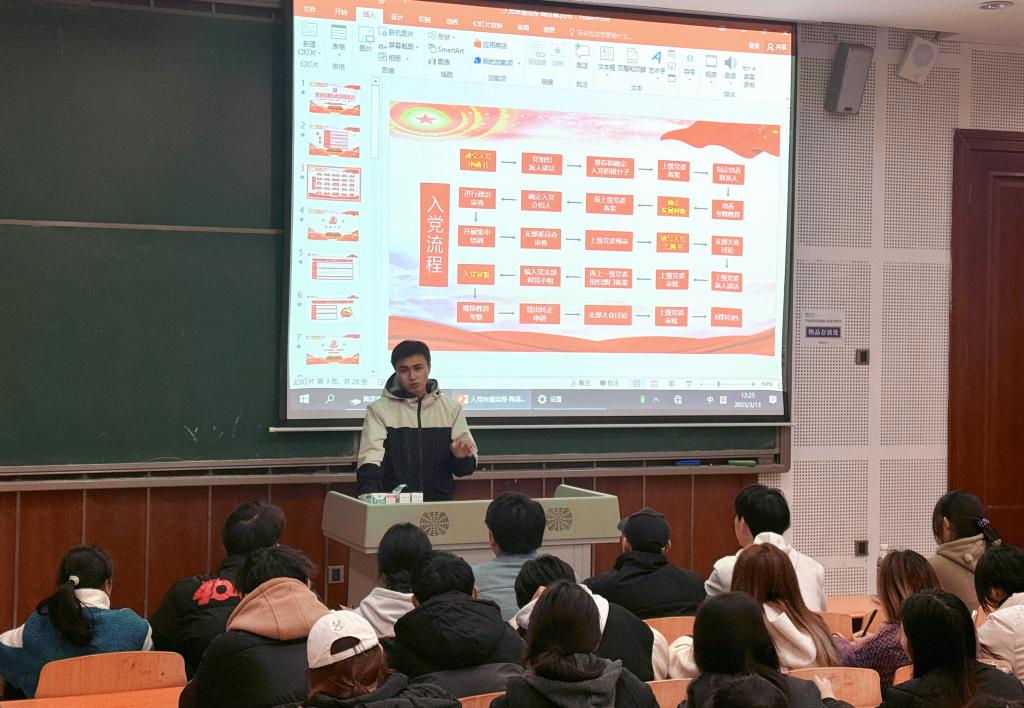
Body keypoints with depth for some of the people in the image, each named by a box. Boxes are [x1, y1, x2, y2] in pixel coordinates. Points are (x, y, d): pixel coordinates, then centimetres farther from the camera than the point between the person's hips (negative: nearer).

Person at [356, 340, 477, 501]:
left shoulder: (451, 408, 11)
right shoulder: (379, 409, 6)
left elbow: (466, 468, 12)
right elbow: (370, 460, -6)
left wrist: (462, 457, -10)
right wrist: (370, 500, -23)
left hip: (441, 504, 4)